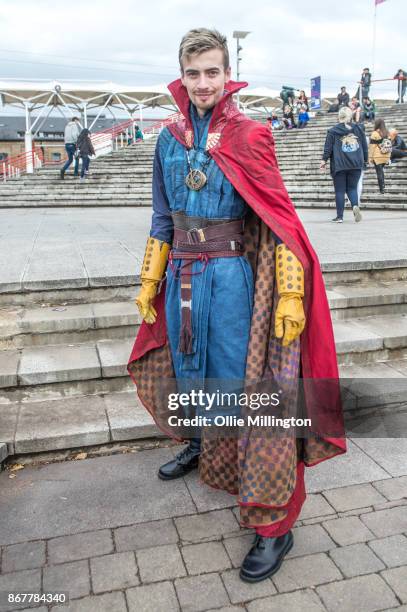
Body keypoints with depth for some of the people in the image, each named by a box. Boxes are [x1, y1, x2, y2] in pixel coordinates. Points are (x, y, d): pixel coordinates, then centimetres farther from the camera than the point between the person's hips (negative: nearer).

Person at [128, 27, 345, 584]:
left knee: (242, 385, -3)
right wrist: (151, 282, 12)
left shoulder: (248, 137, -7)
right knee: (190, 370, 19)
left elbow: (280, 220, -11)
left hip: (231, 277, -5)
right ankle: (201, 447, 49)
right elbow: (162, 218, 13)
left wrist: (292, 294, -18)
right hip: (182, 277, 5)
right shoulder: (169, 139, 8)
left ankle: (274, 525, 10)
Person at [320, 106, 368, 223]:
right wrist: (365, 160, 22)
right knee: (352, 188, 12)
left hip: (339, 165, -2)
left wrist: (324, 160, 7)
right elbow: (365, 146, 12)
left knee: (340, 190, 4)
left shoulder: (333, 131, -1)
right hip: (356, 165, 2)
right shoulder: (358, 128, 8)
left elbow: (328, 147, -3)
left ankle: (339, 216, 4)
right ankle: (355, 205, -17)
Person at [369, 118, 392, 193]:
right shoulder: (387, 134, 7)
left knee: (379, 172, 1)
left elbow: (372, 146, -11)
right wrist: (389, 156, 19)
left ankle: (382, 189, 2)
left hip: (377, 157, -5)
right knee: (381, 170, 21)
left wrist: (370, 157, -6)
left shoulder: (375, 134, -10)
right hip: (386, 157, 5)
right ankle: (383, 184, 17)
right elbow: (389, 145, 12)